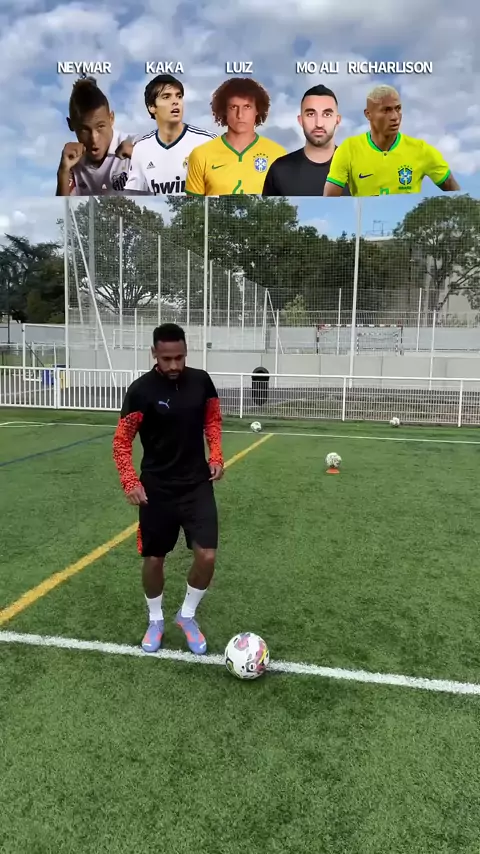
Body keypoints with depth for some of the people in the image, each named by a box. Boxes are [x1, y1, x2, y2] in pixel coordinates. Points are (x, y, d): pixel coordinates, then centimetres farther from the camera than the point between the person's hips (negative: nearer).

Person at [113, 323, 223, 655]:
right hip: (157, 488, -2)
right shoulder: (141, 390, -13)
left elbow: (213, 419, 12)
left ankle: (187, 615, 21)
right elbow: (122, 440, -7)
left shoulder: (201, 380, -4)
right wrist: (130, 481, -20)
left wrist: (216, 456, -1)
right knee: (154, 559, 9)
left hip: (197, 484, 2)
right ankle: (156, 620, 35)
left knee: (207, 556, -7)